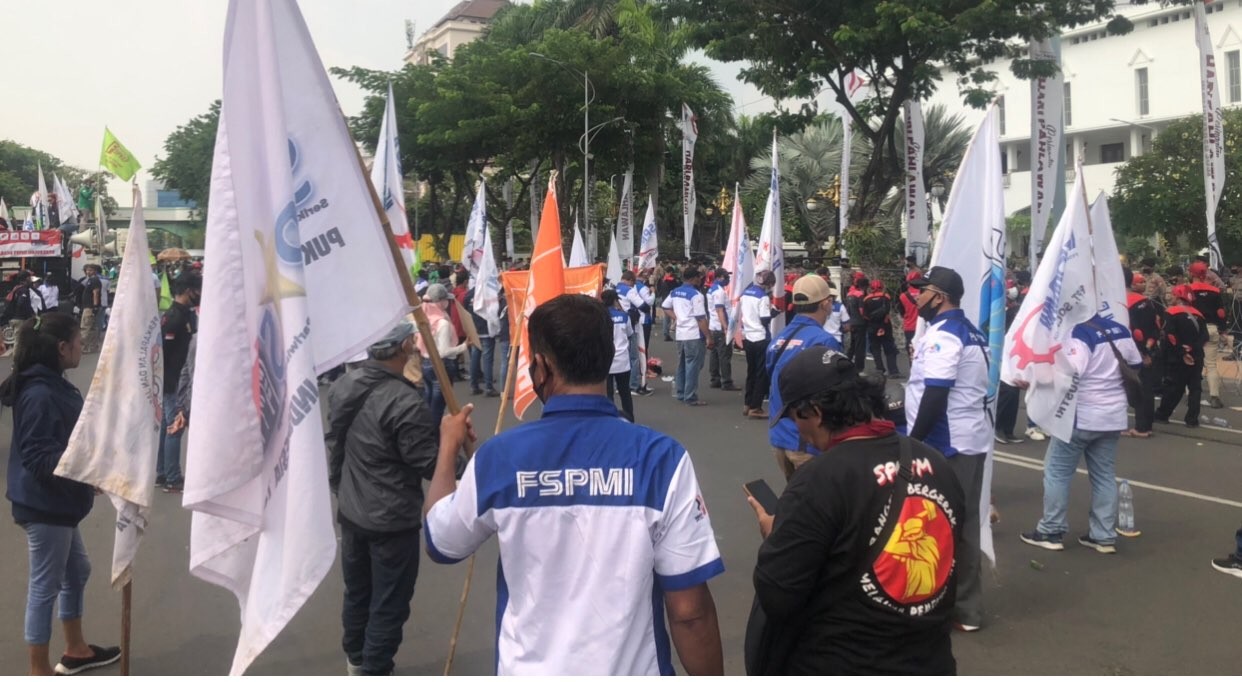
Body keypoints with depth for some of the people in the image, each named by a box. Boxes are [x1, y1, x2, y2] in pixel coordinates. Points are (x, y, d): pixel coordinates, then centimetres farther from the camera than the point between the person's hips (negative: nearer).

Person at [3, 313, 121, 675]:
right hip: (42, 506, -10)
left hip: (56, 503, 10)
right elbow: (37, 457, -27)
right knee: (45, 586, 2)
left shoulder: (52, 386, 7)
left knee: (77, 571, 21)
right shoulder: (39, 394, -24)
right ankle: (39, 673, 16)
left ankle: (75, 650, 37)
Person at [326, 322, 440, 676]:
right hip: (392, 519, -8)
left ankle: (355, 661, 43)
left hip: (350, 511, 8)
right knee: (389, 602, 8)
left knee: (356, 591, 24)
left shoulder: (343, 385, -3)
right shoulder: (405, 402, -29)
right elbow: (429, 464, -22)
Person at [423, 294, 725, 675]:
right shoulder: (661, 459, -19)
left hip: (528, 670, 2)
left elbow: (438, 543, 7)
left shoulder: (498, 458, -12)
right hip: (630, 670, -1)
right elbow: (690, 611, -16)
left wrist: (448, 448, 20)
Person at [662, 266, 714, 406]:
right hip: (694, 335, -8)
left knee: (682, 365, 16)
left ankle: (680, 393, 23)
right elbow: (701, 318, -17)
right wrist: (709, 338, -13)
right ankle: (691, 398, 0)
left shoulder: (675, 292, 8)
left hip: (680, 334, 8)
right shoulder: (696, 295, -15)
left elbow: (665, 307, 20)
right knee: (693, 367, -2)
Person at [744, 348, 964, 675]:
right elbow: (939, 561, 8)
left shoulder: (820, 481, -23)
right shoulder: (936, 464, -4)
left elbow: (775, 596, -20)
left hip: (836, 667, -5)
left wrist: (773, 536, -2)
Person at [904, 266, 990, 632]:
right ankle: (966, 607, 21)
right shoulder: (971, 332, 14)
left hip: (946, 444, -10)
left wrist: (912, 442, -16)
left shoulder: (941, 335, -17)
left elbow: (935, 397, -24)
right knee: (964, 522, 13)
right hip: (971, 439, 10)